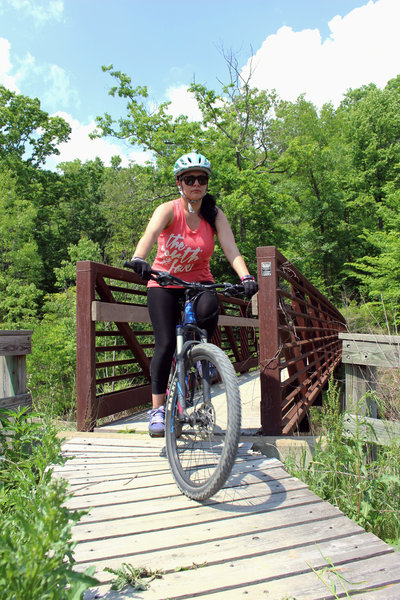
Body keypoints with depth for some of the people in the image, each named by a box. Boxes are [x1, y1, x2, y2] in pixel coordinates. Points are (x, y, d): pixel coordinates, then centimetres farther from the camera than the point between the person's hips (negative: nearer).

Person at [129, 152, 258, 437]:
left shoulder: (215, 215, -7)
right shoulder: (168, 210, -13)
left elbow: (231, 248, -20)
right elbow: (150, 235, -33)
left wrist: (247, 277, -38)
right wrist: (139, 259, -54)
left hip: (199, 282, 2)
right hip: (164, 284, -1)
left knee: (209, 309, -33)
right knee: (165, 344, -15)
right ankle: (158, 409, -1)